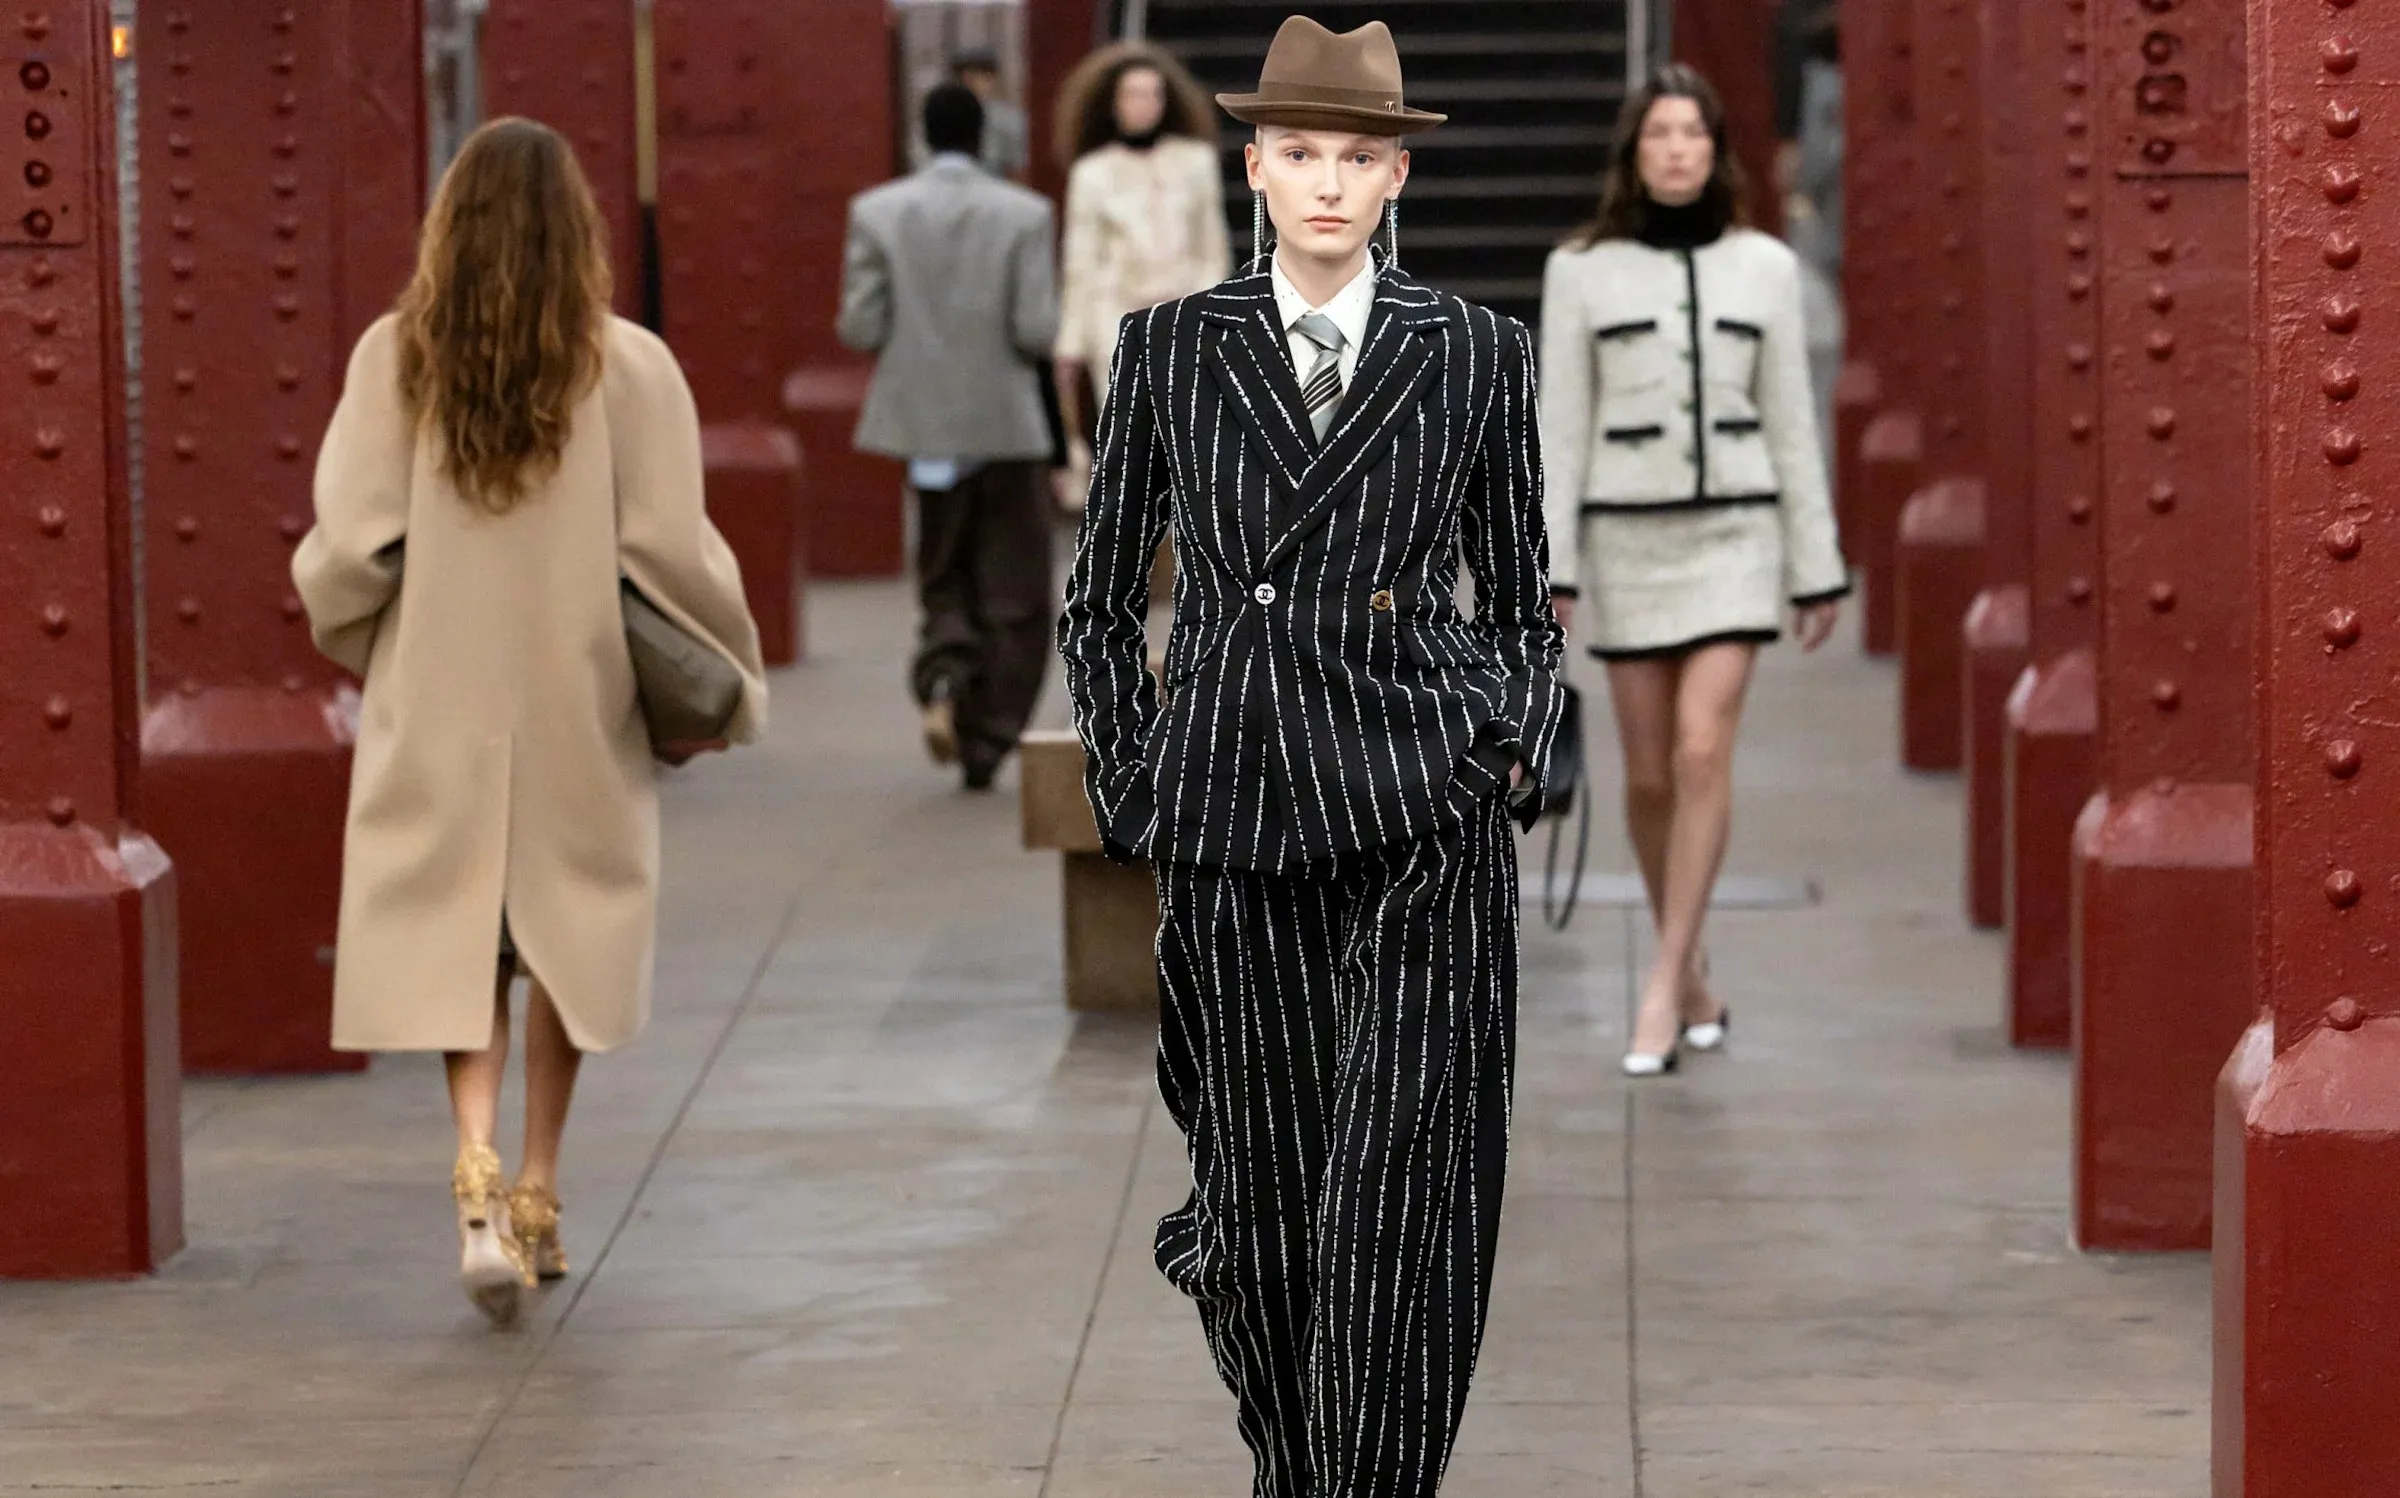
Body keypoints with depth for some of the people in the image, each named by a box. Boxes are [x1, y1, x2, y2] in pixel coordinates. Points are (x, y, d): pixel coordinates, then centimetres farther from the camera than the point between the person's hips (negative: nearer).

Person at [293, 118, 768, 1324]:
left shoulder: (394, 357, -8)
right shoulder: (628, 367, -11)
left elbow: (349, 540, -9)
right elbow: (673, 551, -11)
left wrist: (358, 634, 13)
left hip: (437, 698, 0)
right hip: (578, 700, 0)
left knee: (456, 944, 6)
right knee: (567, 938, 16)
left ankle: (478, 1182, -14)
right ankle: (536, 1197, 22)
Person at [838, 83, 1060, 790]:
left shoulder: (875, 212, -4)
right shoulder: (1024, 214, -9)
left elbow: (860, 327, -7)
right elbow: (1038, 330, -14)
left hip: (923, 423, 2)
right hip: (1006, 423, -2)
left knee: (944, 581, 17)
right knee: (1013, 594, 10)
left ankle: (943, 680, -11)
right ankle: (986, 740, 8)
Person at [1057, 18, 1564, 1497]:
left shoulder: (1478, 354, 5)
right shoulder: (1170, 348, 6)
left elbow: (1520, 597, 13)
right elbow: (1102, 599, 12)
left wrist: (1516, 755, -1)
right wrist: (1132, 790, 4)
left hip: (1422, 824, -1)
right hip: (1230, 822, 1)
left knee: (1401, 1199, -9)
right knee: (1259, 1194, 7)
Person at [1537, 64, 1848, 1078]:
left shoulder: (1764, 267, 3)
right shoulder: (1581, 272, 0)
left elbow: (1790, 422, 6)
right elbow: (1561, 427, 0)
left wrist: (1817, 568, 6)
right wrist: (1550, 568, -6)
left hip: (1733, 533, 0)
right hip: (1627, 537, 0)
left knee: (1703, 751, -16)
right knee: (1649, 776, 5)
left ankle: (1662, 992, -13)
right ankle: (1694, 979, 24)